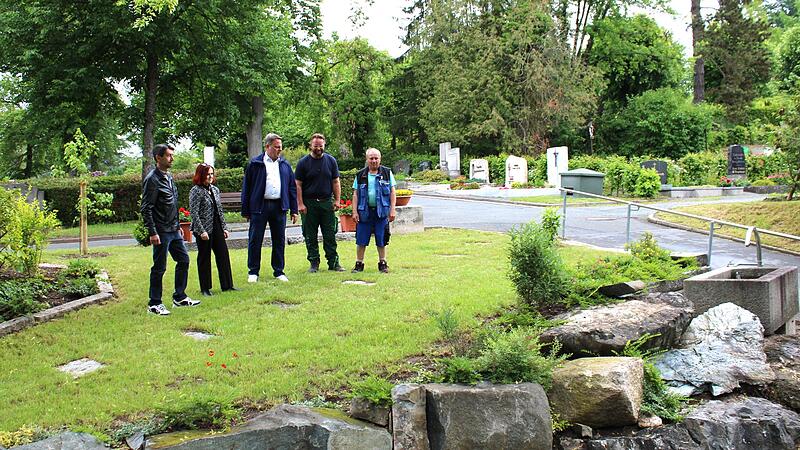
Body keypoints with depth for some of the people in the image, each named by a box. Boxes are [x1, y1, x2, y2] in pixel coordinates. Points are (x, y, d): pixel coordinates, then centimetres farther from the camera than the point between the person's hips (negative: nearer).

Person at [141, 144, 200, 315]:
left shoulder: (169, 177, 14)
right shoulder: (152, 179, -14)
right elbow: (146, 209, -17)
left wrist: (178, 225, 20)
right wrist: (152, 233, -21)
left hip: (174, 230, 9)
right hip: (161, 232, -9)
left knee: (184, 260, 13)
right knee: (159, 267, -2)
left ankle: (179, 297, 24)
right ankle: (154, 304, 9)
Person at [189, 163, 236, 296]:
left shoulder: (215, 189, 11)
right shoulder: (196, 191, -10)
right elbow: (194, 213, -14)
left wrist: (224, 227, 13)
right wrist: (201, 231, -19)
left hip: (216, 229, 7)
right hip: (204, 230, -7)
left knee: (223, 255, 7)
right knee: (204, 259, 3)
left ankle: (227, 285, 15)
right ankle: (205, 288, 13)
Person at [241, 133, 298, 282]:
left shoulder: (285, 165, 13)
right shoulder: (255, 163, 1)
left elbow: (292, 187, 14)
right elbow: (246, 187, 1)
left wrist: (294, 210, 8)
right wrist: (245, 211, -3)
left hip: (279, 207, 3)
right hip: (259, 207, -3)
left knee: (279, 241, 8)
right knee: (255, 240, 1)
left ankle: (278, 271, 18)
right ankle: (253, 272, 12)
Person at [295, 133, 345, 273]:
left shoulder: (331, 160, 7)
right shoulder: (303, 162, 0)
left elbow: (335, 182, 10)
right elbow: (298, 185, 0)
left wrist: (337, 200, 2)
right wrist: (300, 204, -8)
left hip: (327, 202, 1)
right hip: (309, 203, -1)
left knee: (330, 235, 2)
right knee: (310, 236, 4)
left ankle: (333, 262, 8)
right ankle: (314, 263, 12)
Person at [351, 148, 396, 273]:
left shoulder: (387, 173, 4)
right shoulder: (360, 175, 7)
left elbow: (392, 192, 4)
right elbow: (355, 194, 8)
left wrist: (392, 210, -3)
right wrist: (354, 212, 0)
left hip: (381, 211, -1)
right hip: (364, 211, 1)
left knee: (381, 240, 5)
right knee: (361, 240, 2)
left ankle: (382, 263, 18)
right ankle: (359, 264, 11)